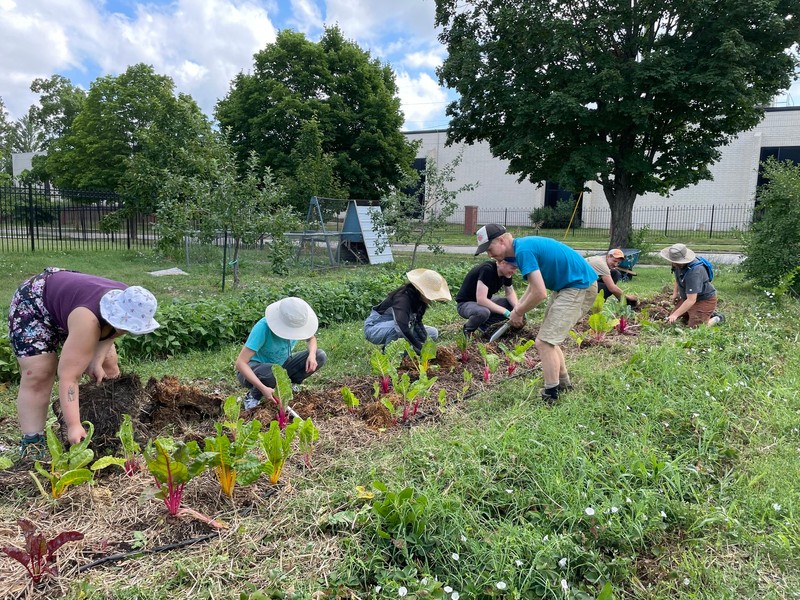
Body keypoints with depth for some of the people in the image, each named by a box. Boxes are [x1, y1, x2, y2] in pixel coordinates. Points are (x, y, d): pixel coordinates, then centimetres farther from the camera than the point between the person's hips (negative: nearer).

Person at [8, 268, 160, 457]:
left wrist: (97, 361, -15)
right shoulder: (89, 320, -44)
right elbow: (68, 376, -42)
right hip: (32, 305, -7)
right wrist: (73, 426, -44)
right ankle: (31, 442, -7)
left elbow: (110, 332, -1)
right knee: (38, 376, -16)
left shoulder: (129, 306, -22)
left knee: (108, 367, 5)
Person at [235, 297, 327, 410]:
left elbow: (311, 338, 5)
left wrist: (312, 355, -19)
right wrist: (263, 388, -43)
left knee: (320, 356, -13)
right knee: (271, 373, -42)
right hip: (254, 369, -5)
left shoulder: (297, 323, -18)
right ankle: (253, 396, -9)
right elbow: (240, 363, -35)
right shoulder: (263, 327, -33)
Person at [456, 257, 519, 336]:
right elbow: (481, 300, -38)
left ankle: (484, 324, 4)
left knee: (512, 305, -8)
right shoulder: (487, 270, -31)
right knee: (483, 312, -39)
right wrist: (505, 312, -34)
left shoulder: (506, 272, -8)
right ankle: (468, 329, -8)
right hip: (466, 303, -8)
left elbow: (510, 293, 5)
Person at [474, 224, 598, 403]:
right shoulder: (523, 246, 9)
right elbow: (534, 284, 19)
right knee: (548, 340, 18)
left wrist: (518, 312, -10)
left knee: (544, 342, -12)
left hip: (580, 287, -10)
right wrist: (518, 308, 7)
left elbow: (540, 293, -26)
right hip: (568, 286, 10)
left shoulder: (523, 250, -22)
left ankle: (550, 398, -5)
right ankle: (563, 384, 33)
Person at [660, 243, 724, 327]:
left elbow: (691, 300, -36)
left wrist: (675, 315, -36)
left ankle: (717, 318, 10)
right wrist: (675, 293, 8)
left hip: (705, 300, -9)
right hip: (688, 297, 9)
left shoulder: (693, 272, -36)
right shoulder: (678, 264, -10)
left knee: (693, 327, -18)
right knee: (671, 321, 6)